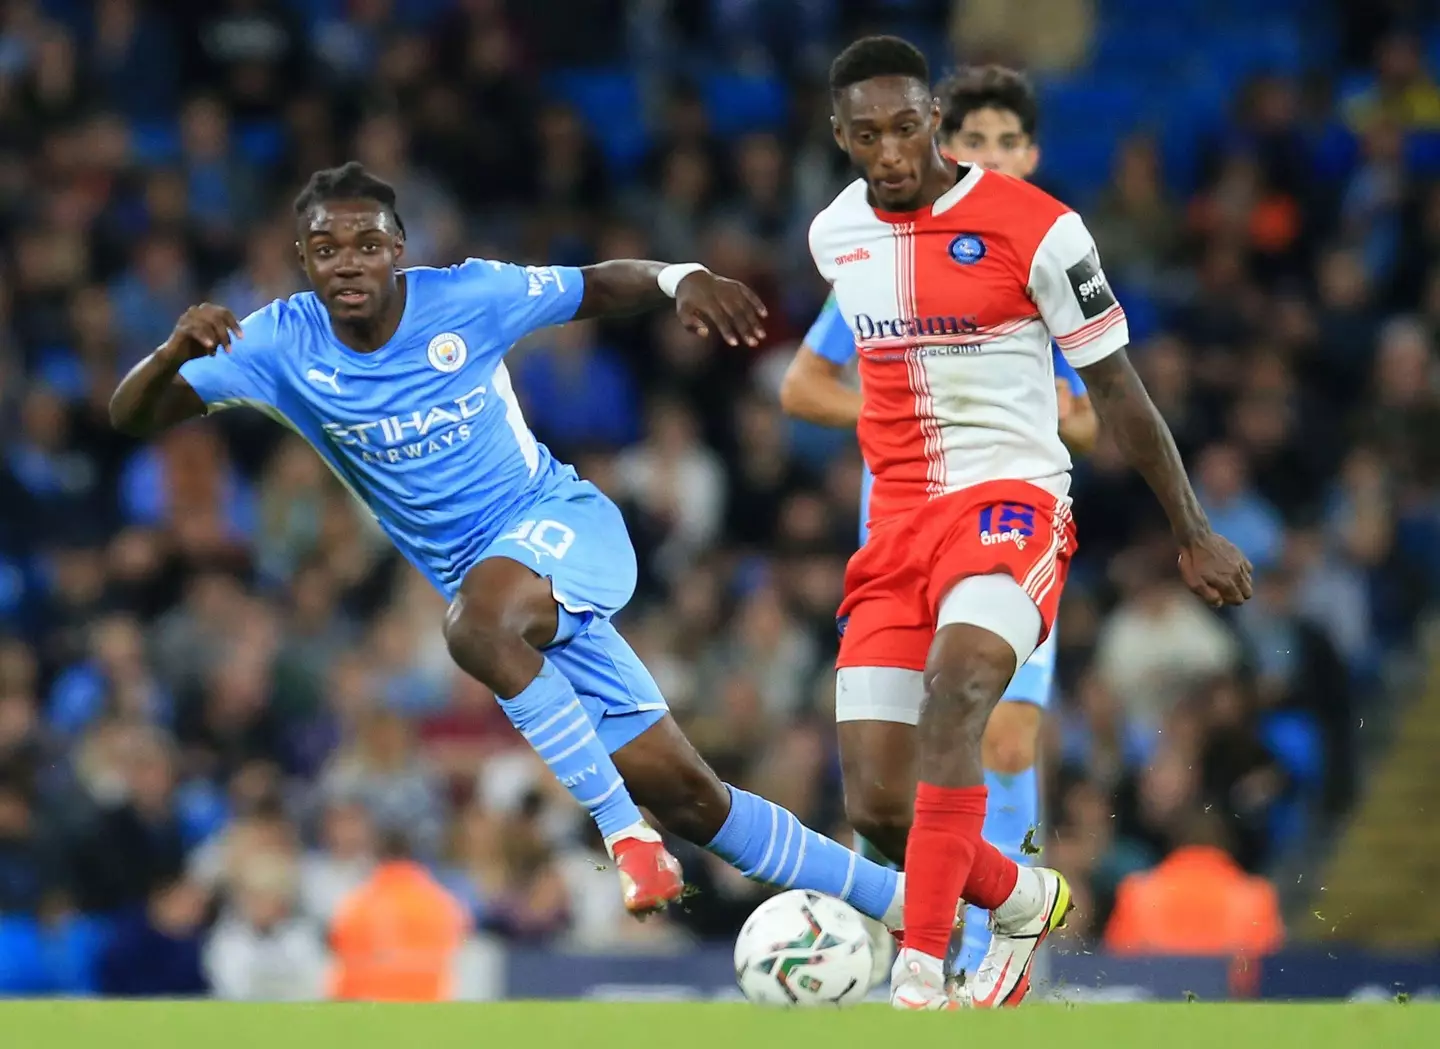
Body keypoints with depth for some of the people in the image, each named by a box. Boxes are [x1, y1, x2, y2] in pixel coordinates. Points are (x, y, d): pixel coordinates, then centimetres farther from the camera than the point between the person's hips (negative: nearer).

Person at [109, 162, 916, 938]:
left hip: (562, 522, -4)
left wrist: (682, 278, -21)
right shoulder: (284, 345, -7)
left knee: (479, 621, -39)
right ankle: (892, 902, 12)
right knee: (684, 793, 1)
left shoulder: (467, 299, -12)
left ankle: (630, 840, -28)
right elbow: (132, 418, -7)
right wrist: (176, 351, -29)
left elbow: (605, 285, 0)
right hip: (472, 577, 4)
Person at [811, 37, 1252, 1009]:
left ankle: (921, 978, -39)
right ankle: (1024, 902, 27)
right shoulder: (834, 235, 8)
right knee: (884, 801, -4)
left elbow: (1117, 388, 0)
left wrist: (1194, 536, 5)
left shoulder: (1034, 227, -9)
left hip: (1011, 496, -5)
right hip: (899, 518, 5)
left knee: (955, 686, -35)